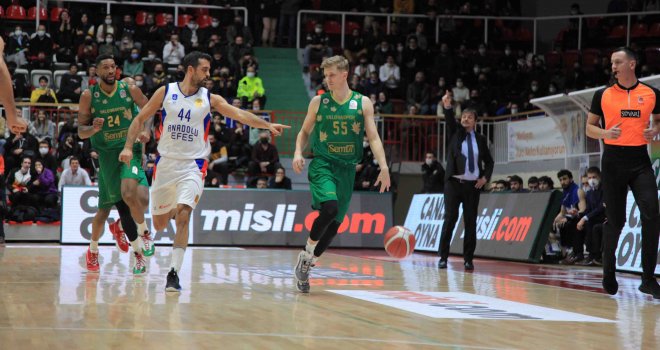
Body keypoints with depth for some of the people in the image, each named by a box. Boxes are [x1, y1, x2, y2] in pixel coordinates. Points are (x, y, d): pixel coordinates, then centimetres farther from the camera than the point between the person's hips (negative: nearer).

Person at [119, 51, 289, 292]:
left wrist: (268, 125, -22)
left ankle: (174, 273, -19)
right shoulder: (166, 92, 2)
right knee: (159, 224, 12)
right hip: (166, 162, 1)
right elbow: (140, 119, 8)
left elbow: (240, 114, -9)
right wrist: (128, 146, -3)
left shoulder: (210, 99, 2)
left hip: (193, 165, -1)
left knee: (183, 215, -21)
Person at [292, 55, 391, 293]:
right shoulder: (318, 102, 3)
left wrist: (384, 167, -12)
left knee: (335, 223, 3)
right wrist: (298, 153, -6)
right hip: (322, 164, -2)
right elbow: (304, 132, 13)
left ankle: (306, 265, 20)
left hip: (347, 169, 2)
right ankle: (307, 253, -8)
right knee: (330, 207, -28)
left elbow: (373, 137, 0)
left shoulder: (363, 103, 3)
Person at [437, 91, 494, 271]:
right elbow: (450, 121, -15)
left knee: (471, 222, 0)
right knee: (450, 219, -8)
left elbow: (489, 161, 16)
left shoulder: (480, 139, 10)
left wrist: (485, 177, -1)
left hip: (473, 185, 2)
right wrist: (447, 107, -35)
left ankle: (468, 259, 4)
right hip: (454, 183, -2)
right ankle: (443, 257, -4)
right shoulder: (455, 133, 5)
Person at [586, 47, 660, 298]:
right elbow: (589, 127, 8)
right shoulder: (603, 95, 3)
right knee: (615, 220, 3)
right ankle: (609, 273, 22)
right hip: (613, 161, 0)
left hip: (640, 160, 0)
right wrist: (606, 133, -12)